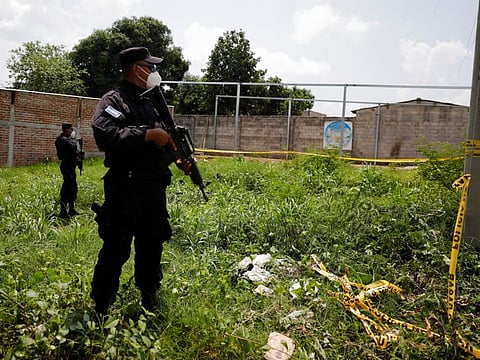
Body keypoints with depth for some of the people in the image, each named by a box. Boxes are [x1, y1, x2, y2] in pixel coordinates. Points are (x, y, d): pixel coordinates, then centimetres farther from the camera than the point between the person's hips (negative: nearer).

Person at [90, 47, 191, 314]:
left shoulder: (152, 103, 18)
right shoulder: (113, 101, -7)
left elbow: (163, 139, 25)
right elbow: (105, 136, -25)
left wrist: (179, 157, 6)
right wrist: (148, 134, -23)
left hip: (155, 190, 8)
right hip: (125, 190, -8)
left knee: (152, 247, 17)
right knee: (116, 251, -2)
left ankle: (151, 304, 33)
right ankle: (101, 311, 13)